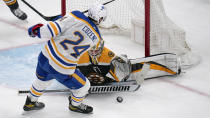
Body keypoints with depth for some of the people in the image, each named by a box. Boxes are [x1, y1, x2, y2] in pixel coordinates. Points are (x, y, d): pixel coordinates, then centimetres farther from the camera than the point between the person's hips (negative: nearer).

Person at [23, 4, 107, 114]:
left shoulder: (77, 17, -12)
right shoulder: (97, 38, -6)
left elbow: (55, 27, -18)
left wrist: (38, 30, -4)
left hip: (46, 55, 3)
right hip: (62, 70, -3)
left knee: (43, 79, 34)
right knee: (83, 86, 23)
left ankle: (30, 102, 54)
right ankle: (75, 105, 50)